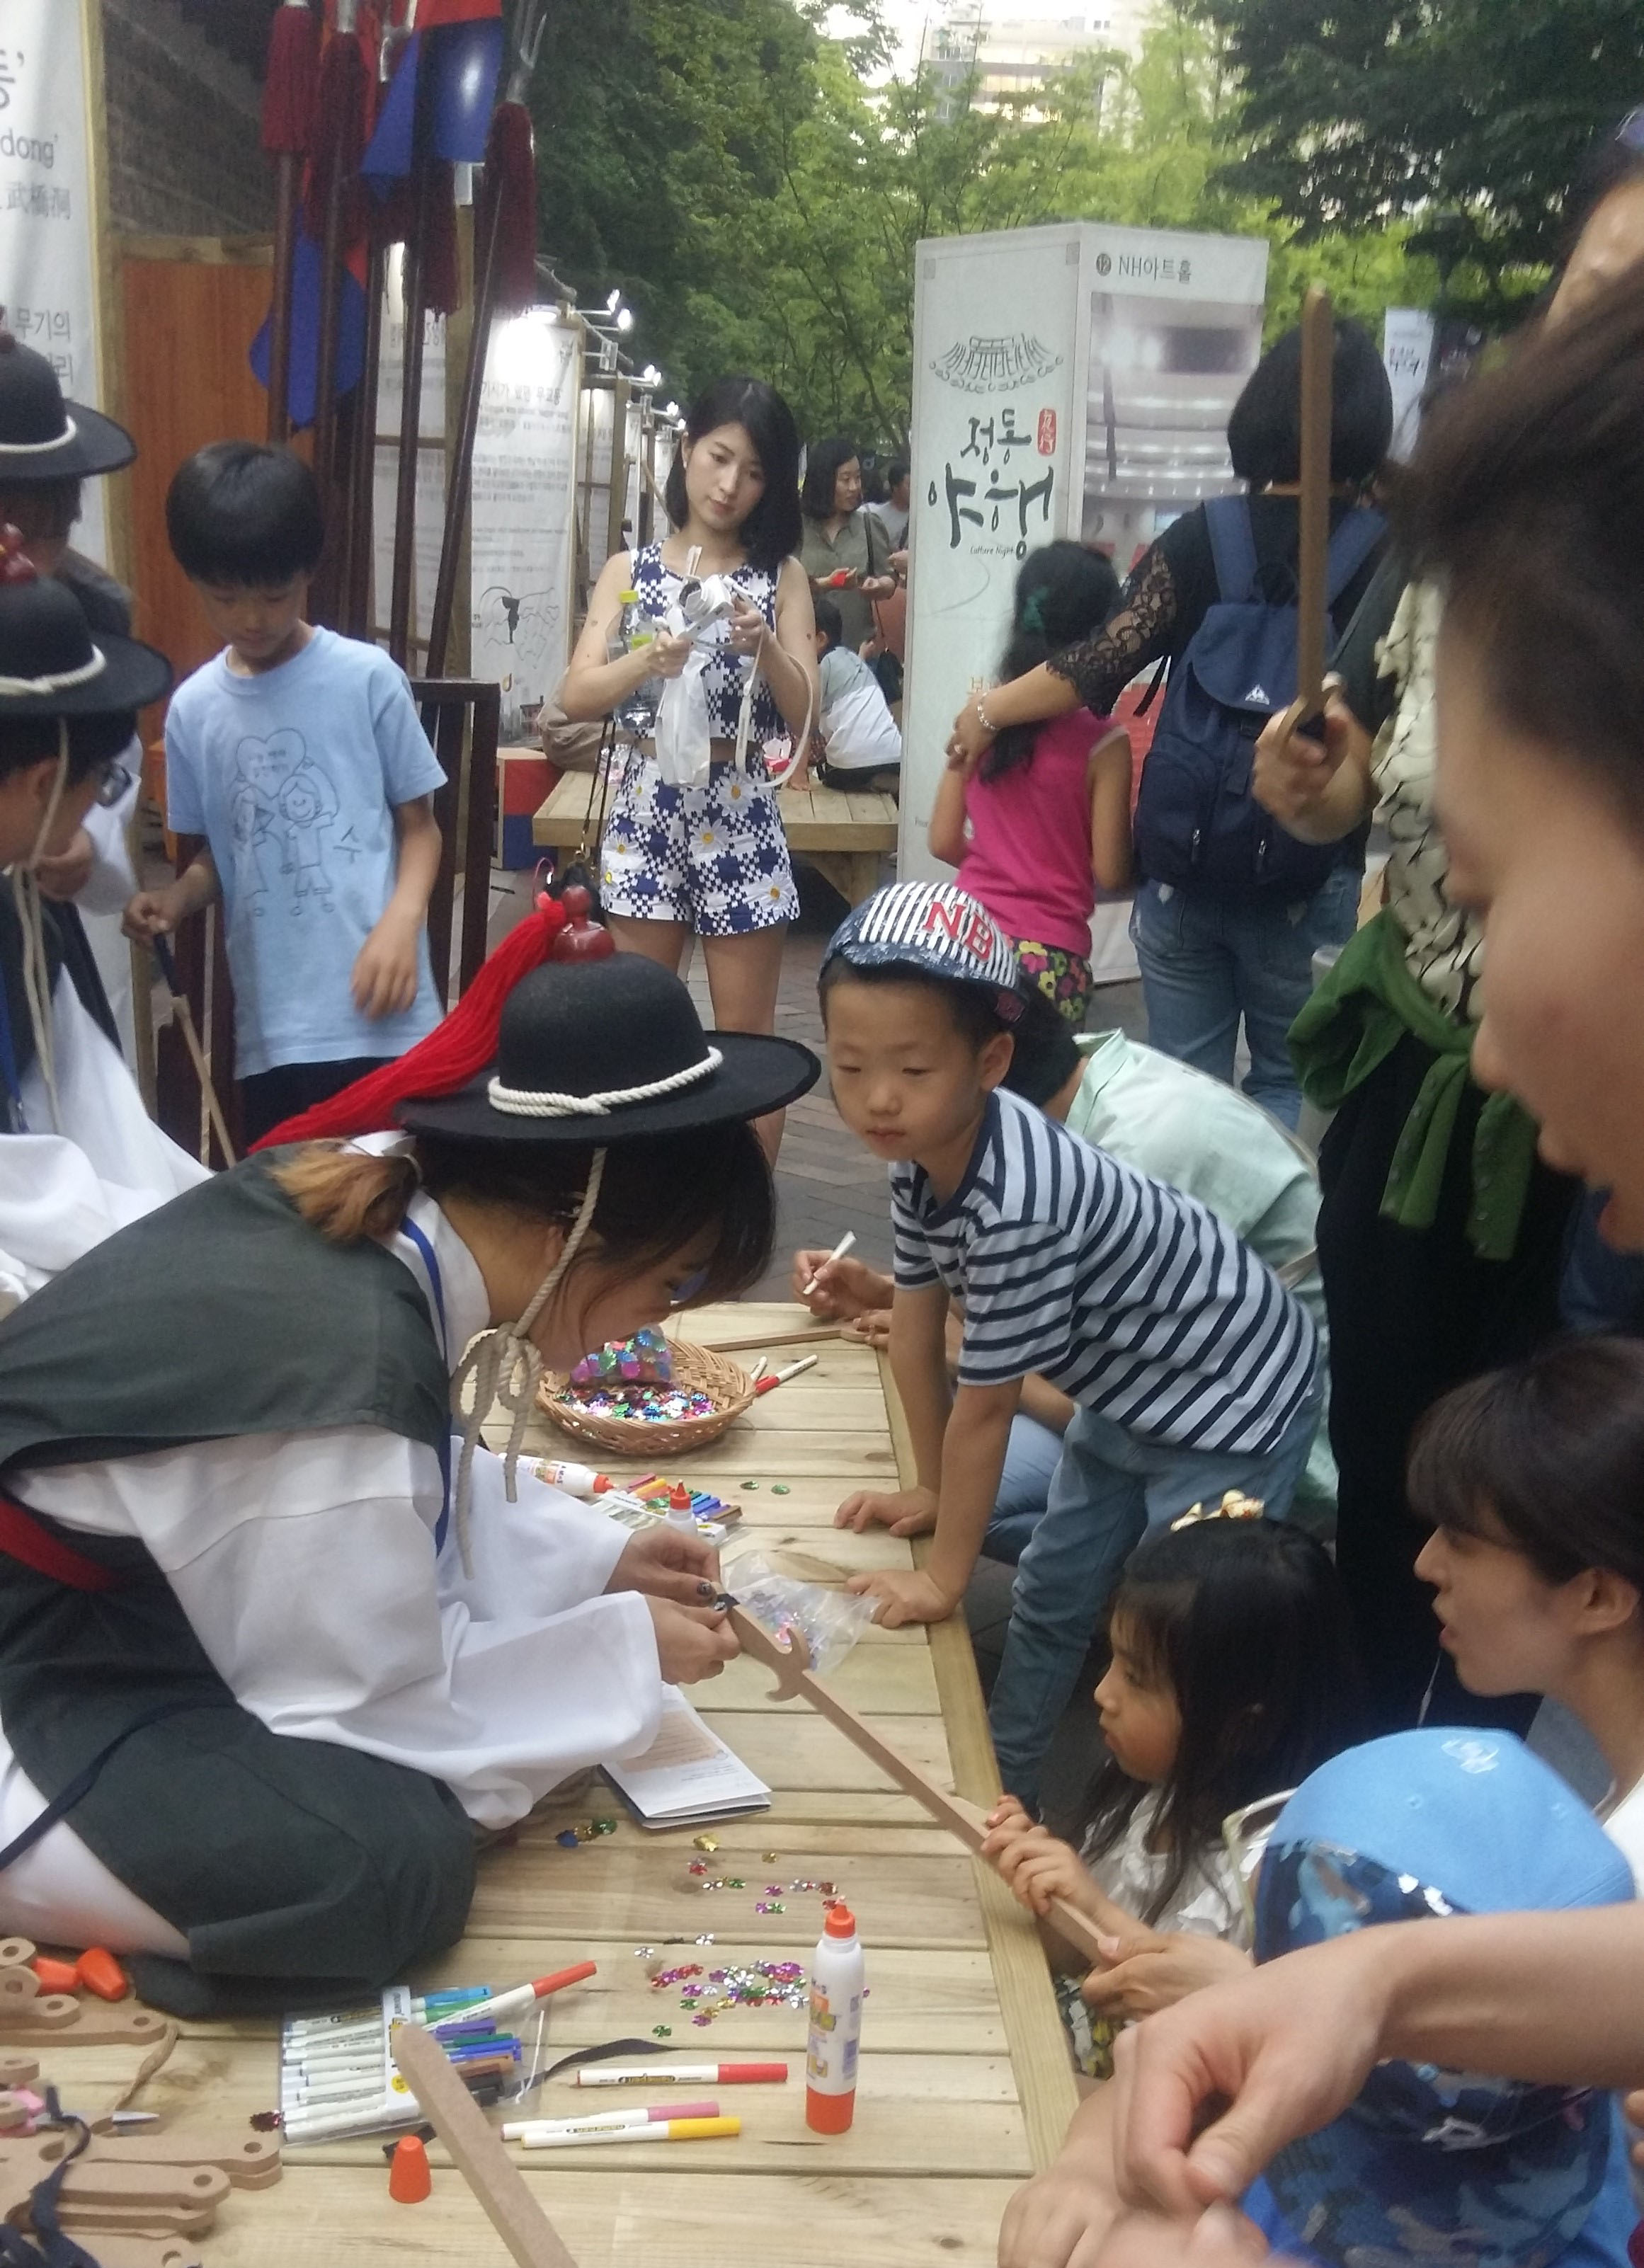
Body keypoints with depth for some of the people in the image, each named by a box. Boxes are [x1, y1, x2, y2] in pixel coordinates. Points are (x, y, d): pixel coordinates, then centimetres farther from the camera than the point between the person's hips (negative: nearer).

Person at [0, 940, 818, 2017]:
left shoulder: (383, 1193, -10)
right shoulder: (340, 1381, -34)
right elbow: (371, 1702, -17)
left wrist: (596, 1558, 6)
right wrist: (628, 1650, -8)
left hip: (141, 1579, 9)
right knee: (394, 1867, -21)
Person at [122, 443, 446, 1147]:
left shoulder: (368, 678, -3)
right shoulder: (194, 709, 6)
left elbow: (419, 825, 2)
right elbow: (216, 855, 15)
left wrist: (402, 919, -15)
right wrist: (175, 899, -6)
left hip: (381, 1016, -3)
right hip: (271, 1028, 3)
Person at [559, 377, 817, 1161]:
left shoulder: (781, 576, 5)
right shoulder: (629, 569, 6)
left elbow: (807, 716, -1)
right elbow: (575, 695, -5)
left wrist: (764, 647, -19)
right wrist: (648, 661, -24)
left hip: (741, 814, -1)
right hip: (647, 808, 1)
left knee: (747, 1038, 4)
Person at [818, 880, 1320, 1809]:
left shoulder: (1015, 1200, -38)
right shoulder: (922, 1151, -14)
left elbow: (985, 1410, -27)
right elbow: (917, 1328, -1)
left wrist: (942, 1582, -15)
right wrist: (932, 1492, 9)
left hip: (1230, 1403, -9)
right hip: (1130, 1391, 9)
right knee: (1050, 1599, 20)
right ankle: (1003, 1786, 38)